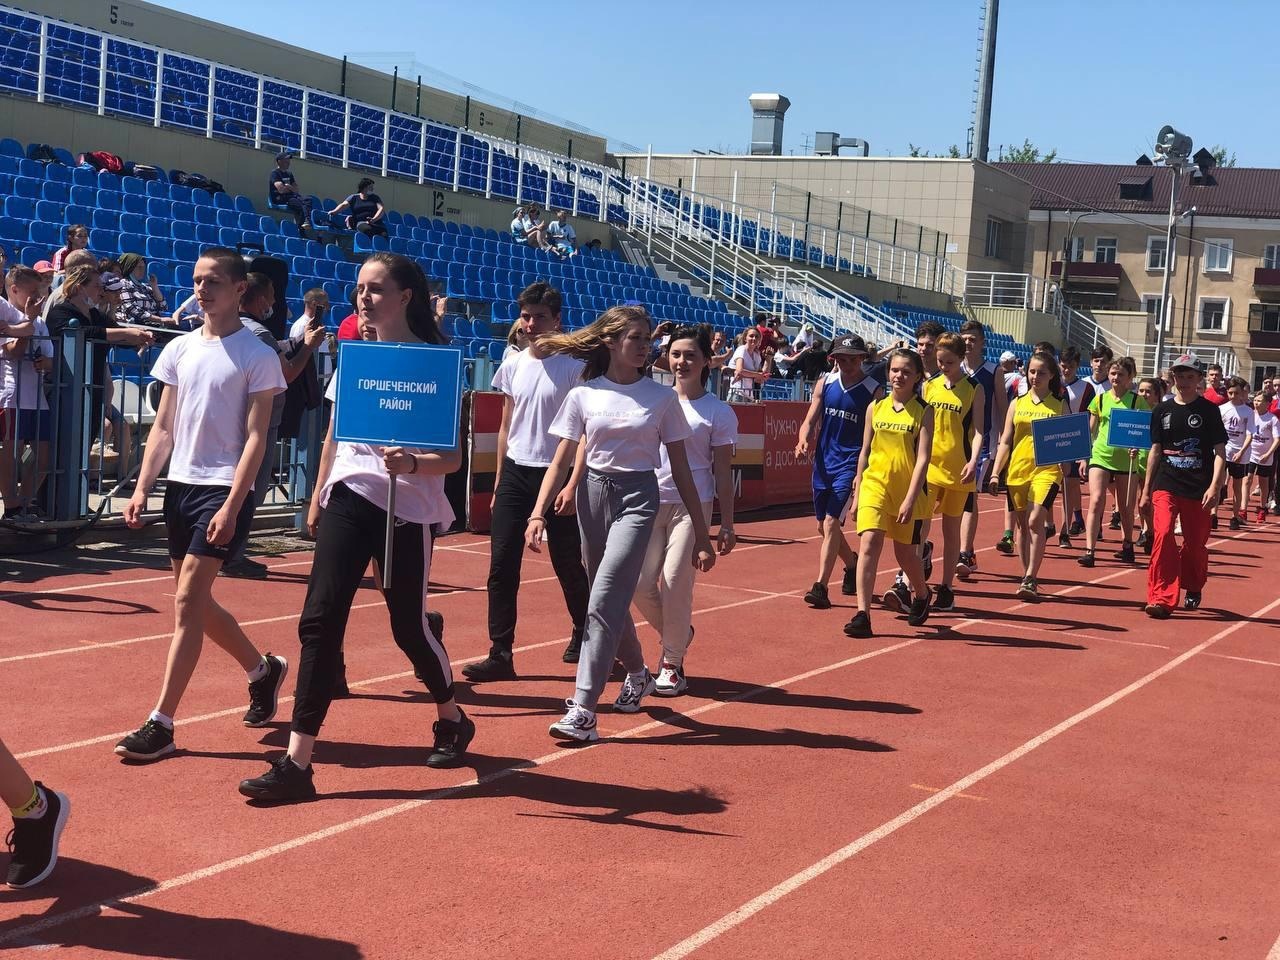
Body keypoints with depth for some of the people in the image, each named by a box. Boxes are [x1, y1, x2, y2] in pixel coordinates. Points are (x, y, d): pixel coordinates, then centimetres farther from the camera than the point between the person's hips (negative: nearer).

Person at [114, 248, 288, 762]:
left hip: (225, 491, -7)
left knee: (187, 602, -12)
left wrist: (231, 506, -18)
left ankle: (161, 724, -8)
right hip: (180, 486, 7)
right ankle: (263, 669, 36)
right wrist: (142, 489, 3)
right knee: (196, 602, 12)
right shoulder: (179, 349, 10)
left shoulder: (258, 357, -7)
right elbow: (163, 428, 13)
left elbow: (255, 439, -10)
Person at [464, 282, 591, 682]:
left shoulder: (574, 367, -8)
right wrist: (498, 482, 15)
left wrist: (573, 485, -18)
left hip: (556, 477, -4)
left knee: (568, 566, 7)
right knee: (502, 566, -3)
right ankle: (501, 654, 0)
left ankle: (583, 633, 31)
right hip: (515, 473, 5)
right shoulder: (512, 367, 8)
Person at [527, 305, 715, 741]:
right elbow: (561, 461, 5)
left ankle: (583, 711, -17)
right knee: (613, 601, 13)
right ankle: (637, 674, 41)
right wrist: (538, 514, -8)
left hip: (637, 497, -3)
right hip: (593, 495, 3)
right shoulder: (583, 395, 2)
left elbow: (680, 470, 4)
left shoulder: (662, 398, 1)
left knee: (603, 602, -16)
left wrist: (702, 535, 4)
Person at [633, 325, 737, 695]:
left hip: (692, 506, -4)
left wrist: (727, 524, -1)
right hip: (649, 502, 4)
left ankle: (672, 663, 11)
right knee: (641, 585, 0)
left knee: (675, 584, -7)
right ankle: (678, 634, 28)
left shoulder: (718, 412, -1)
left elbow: (723, 472, 1)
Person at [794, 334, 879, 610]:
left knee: (831, 522, -17)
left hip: (850, 466, -5)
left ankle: (820, 587, -16)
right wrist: (804, 441, -16)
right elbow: (810, 421, 5)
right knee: (824, 526, 15)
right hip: (823, 464, 5)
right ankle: (852, 564, 42)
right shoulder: (824, 384, 4)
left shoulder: (873, 391, -7)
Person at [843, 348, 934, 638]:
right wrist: (857, 492, 13)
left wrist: (910, 500, -17)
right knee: (869, 543, -16)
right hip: (874, 485, 2)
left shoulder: (923, 412, -4)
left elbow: (923, 459, -10)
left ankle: (922, 594, 42)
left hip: (907, 492, -2)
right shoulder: (876, 408, 6)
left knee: (905, 552, 11)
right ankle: (862, 614, -16)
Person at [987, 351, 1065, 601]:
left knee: (1035, 521, -16)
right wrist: (995, 472, 5)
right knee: (1021, 525, 8)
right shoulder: (1017, 404, 11)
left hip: (1046, 470, -3)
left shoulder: (1059, 406, 4)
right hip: (1017, 471, 4)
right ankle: (1027, 578, 18)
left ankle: (1030, 579, -13)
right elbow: (1006, 441, 12)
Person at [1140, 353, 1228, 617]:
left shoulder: (1209, 410, 0)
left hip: (1198, 490, -1)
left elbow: (1220, 452, -2)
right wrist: (1146, 489, 13)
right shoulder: (1162, 410, 8)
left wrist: (1214, 487, -13)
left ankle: (1193, 590, 33)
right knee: (1163, 533, -18)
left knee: (1196, 543, 7)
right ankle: (1161, 599, -19)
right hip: (1166, 486, 1)